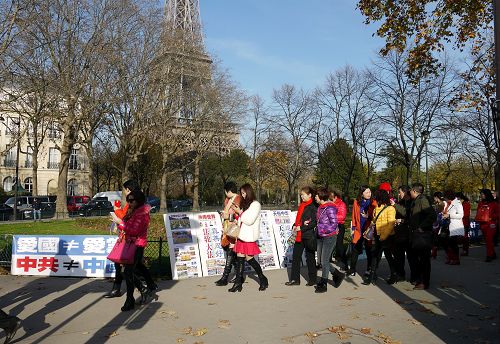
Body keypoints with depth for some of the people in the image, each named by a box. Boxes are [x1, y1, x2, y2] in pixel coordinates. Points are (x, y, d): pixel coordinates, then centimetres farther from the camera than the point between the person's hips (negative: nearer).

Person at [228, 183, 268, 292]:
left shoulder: (255, 205, -7)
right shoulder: (245, 204, 17)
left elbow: (250, 220, -15)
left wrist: (239, 212, -10)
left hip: (249, 237, -7)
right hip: (241, 235, 7)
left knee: (249, 258, -3)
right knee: (239, 258, 3)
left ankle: (263, 280, 14)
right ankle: (238, 283, 7)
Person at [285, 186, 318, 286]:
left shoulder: (313, 207, -12)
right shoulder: (301, 206, 13)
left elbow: (314, 223, -18)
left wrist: (301, 228, -18)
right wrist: (295, 225, 3)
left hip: (309, 236, -8)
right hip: (299, 235, 8)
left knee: (309, 257, 6)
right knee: (295, 256, 9)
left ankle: (312, 280, 20)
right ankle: (295, 279, 17)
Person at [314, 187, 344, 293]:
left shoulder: (329, 208, -18)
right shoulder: (321, 207, 9)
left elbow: (334, 224, -20)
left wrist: (323, 229, -19)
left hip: (330, 237, -9)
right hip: (321, 236, 9)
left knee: (324, 261, -2)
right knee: (321, 260, 12)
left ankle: (323, 285, 10)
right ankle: (338, 275, 30)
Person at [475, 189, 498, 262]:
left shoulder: (493, 203, -4)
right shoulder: (480, 203, 11)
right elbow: (478, 212, 19)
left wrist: (491, 218, -14)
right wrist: (477, 218, 3)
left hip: (490, 224, -6)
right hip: (482, 224, 6)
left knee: (489, 240, -11)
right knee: (487, 240, 12)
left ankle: (489, 256, -7)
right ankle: (493, 254, 26)